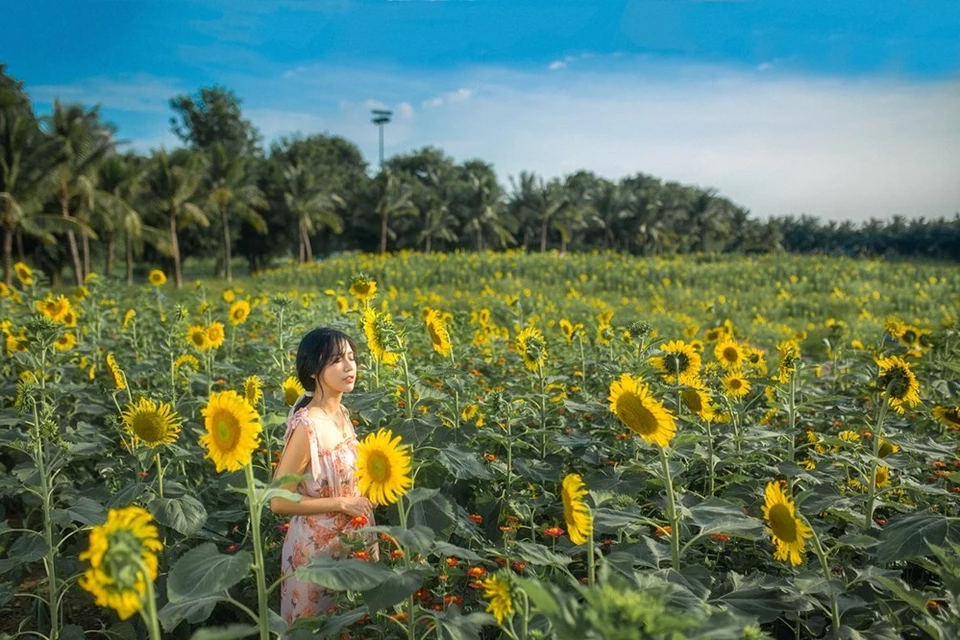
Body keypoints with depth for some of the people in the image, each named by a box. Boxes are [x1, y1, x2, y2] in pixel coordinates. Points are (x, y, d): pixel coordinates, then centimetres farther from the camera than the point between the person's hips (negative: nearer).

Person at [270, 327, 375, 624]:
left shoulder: (342, 413, -2)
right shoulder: (306, 427, -25)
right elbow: (279, 502, -22)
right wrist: (342, 503, -21)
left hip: (351, 540, 7)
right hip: (318, 546, -7)